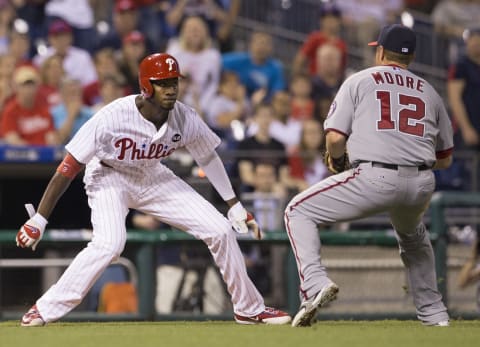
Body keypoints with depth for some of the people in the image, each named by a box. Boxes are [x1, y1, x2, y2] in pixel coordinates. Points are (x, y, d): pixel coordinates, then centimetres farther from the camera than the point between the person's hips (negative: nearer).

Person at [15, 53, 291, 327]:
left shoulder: (186, 119, -20)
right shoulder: (112, 118, -32)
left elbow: (207, 157, 1)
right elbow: (69, 168, -28)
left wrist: (235, 206, 5)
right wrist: (38, 220, -28)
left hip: (154, 178, 5)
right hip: (109, 178, -5)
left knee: (221, 230, -3)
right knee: (110, 243, -32)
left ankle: (250, 309, 15)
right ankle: (46, 310, -21)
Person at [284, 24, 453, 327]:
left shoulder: (359, 81, 10)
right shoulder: (429, 91, 20)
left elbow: (335, 137, -1)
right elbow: (445, 159, 21)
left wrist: (336, 160, 20)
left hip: (375, 178, -5)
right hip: (422, 186, 5)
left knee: (299, 212, 9)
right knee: (413, 235, 37)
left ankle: (316, 285, -13)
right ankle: (433, 314, 31)